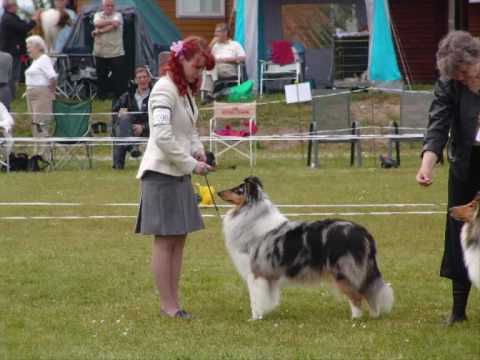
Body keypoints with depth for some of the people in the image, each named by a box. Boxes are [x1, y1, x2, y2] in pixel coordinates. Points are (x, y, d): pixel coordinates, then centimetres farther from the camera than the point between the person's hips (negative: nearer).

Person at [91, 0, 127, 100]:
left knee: (120, 78, -6)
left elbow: (114, 25, -17)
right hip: (100, 54, 3)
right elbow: (97, 23, -11)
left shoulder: (118, 15, 3)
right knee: (101, 77, 8)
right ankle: (102, 98, 17)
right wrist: (111, 21, -16)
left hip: (116, 53, -3)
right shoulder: (98, 15, 11)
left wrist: (98, 32, -14)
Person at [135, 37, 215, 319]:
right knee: (166, 240, -5)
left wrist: (197, 149, 4)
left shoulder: (187, 89, 13)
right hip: (162, 172, -9)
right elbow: (163, 137, -24)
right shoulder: (165, 90, -16)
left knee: (179, 239, 10)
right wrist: (191, 164, -18)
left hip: (179, 173, 9)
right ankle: (167, 303, -1)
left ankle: (173, 300, 15)